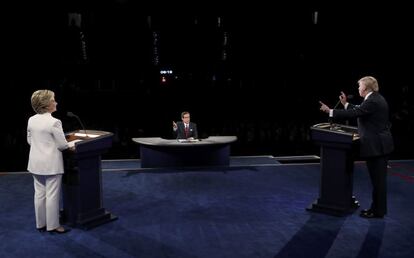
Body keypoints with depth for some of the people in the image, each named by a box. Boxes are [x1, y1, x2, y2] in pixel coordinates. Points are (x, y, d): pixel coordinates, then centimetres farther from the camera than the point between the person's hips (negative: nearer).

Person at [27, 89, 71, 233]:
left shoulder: (31, 120, 2)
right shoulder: (54, 122, -19)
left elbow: (30, 141, 13)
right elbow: (62, 145, -15)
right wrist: (69, 145, 6)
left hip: (36, 163, 7)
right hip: (51, 164, -7)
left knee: (39, 194, 14)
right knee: (52, 195, 2)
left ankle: (40, 224, 25)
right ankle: (52, 226, 11)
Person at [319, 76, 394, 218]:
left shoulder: (372, 101, -19)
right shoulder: (376, 98, 12)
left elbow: (354, 113, -25)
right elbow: (359, 110, 17)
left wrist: (330, 111, -21)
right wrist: (346, 104, 20)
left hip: (376, 146, -10)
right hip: (381, 144, 10)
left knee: (378, 180, 0)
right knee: (378, 179, 16)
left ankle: (378, 211, 10)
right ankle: (377, 207, 26)